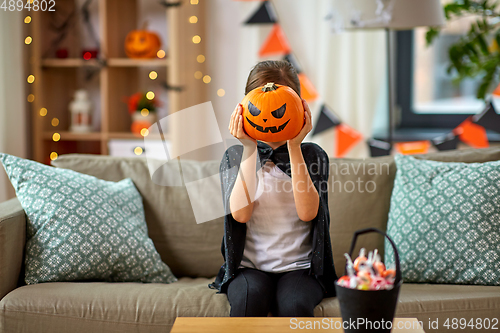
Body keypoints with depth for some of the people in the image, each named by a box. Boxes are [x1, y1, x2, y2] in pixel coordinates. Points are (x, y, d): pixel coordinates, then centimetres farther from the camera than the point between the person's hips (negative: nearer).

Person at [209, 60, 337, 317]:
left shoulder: (312, 154, 6)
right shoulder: (235, 155, 7)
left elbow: (308, 212, -13)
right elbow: (240, 213, -12)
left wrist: (294, 147, -15)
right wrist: (249, 148, -13)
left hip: (300, 267, 0)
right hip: (249, 267, 1)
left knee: (294, 305, -32)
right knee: (249, 297, -32)